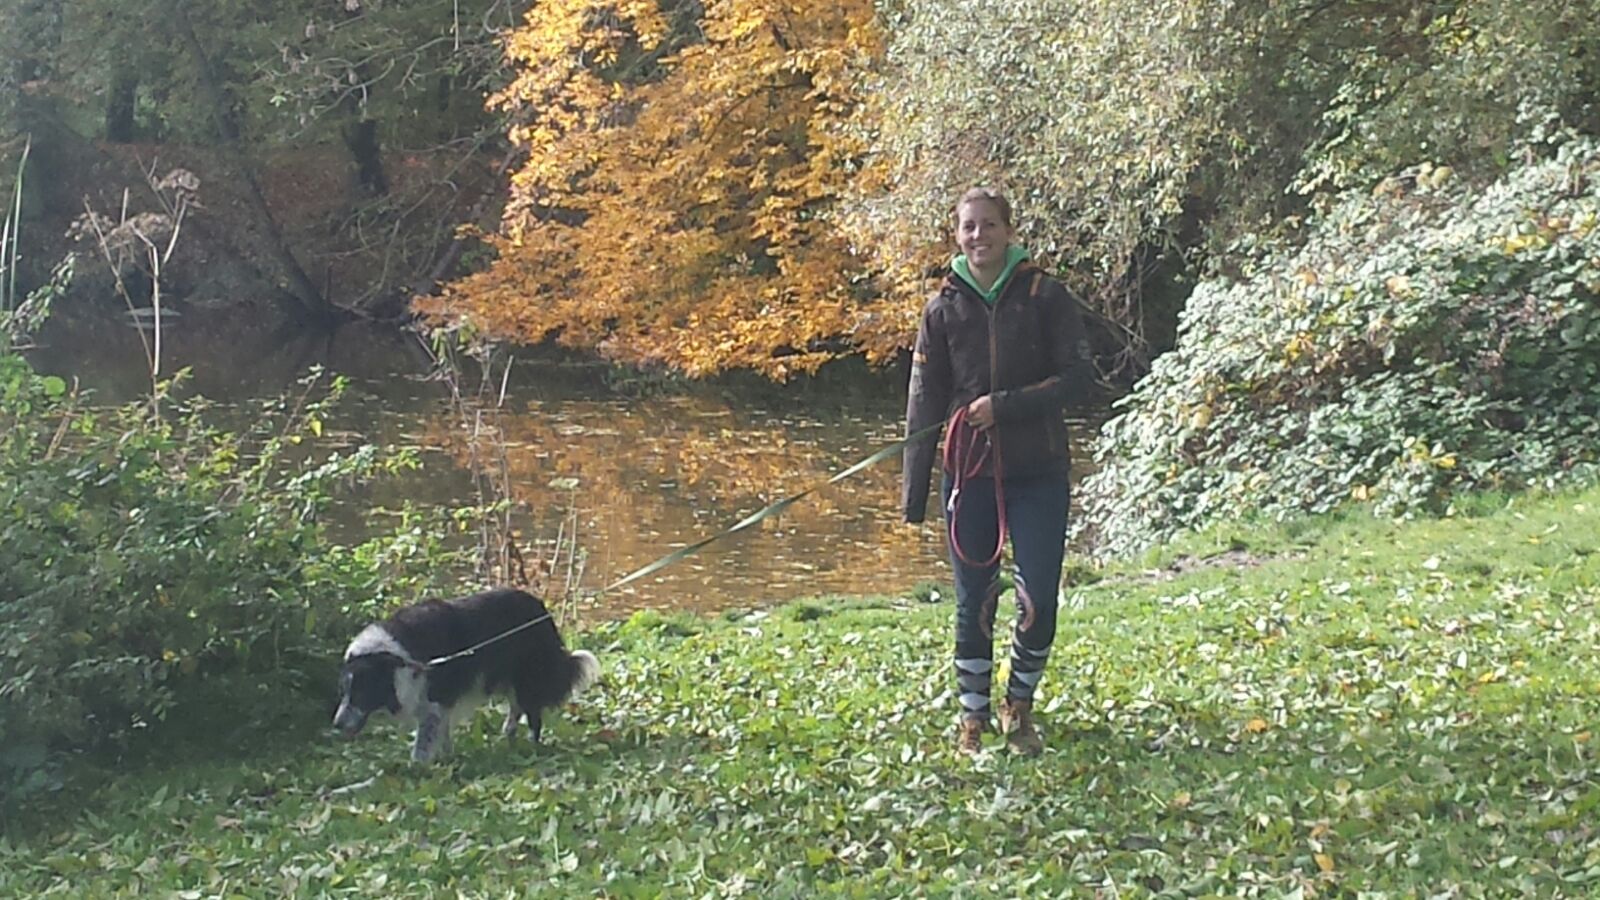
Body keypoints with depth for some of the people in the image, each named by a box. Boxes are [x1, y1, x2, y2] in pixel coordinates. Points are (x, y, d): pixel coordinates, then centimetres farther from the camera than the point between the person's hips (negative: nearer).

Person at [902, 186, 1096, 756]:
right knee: (973, 602, 5)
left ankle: (1020, 707, 20)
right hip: (970, 474, 1)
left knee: (1039, 601, -2)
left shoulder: (1045, 297, -2)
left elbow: (1079, 379, -6)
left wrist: (1004, 405, -16)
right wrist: (914, 490, 1)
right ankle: (973, 718, 19)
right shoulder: (944, 308, 4)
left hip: (1038, 473, -1)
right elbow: (924, 403, 5)